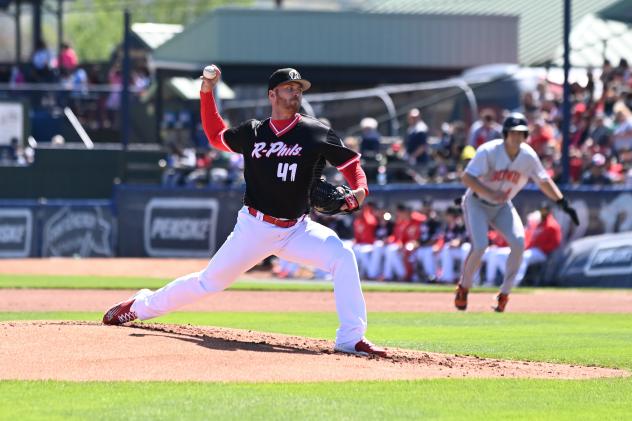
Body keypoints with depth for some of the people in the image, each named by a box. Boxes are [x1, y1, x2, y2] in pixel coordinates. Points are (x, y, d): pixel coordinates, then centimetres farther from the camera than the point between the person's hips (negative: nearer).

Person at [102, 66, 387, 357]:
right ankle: (140, 306, 27)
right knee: (210, 281, 4)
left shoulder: (317, 133, -1)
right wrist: (207, 92, 14)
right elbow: (216, 137, 22)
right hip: (254, 227, 1)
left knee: (342, 256, -25)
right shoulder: (253, 132, 5)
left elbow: (350, 161, 2)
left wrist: (360, 189, -18)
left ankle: (351, 340, -23)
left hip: (297, 230, -1)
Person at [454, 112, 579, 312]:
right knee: (480, 246, -22)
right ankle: (463, 288, 4)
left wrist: (564, 203, -4)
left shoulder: (528, 156, -10)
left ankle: (504, 294, -2)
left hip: (502, 206, 4)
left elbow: (544, 181, 3)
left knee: (518, 243, -17)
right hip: (477, 203, -4)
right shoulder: (489, 151, -24)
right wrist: (489, 193, -43)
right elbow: (466, 177, -29)